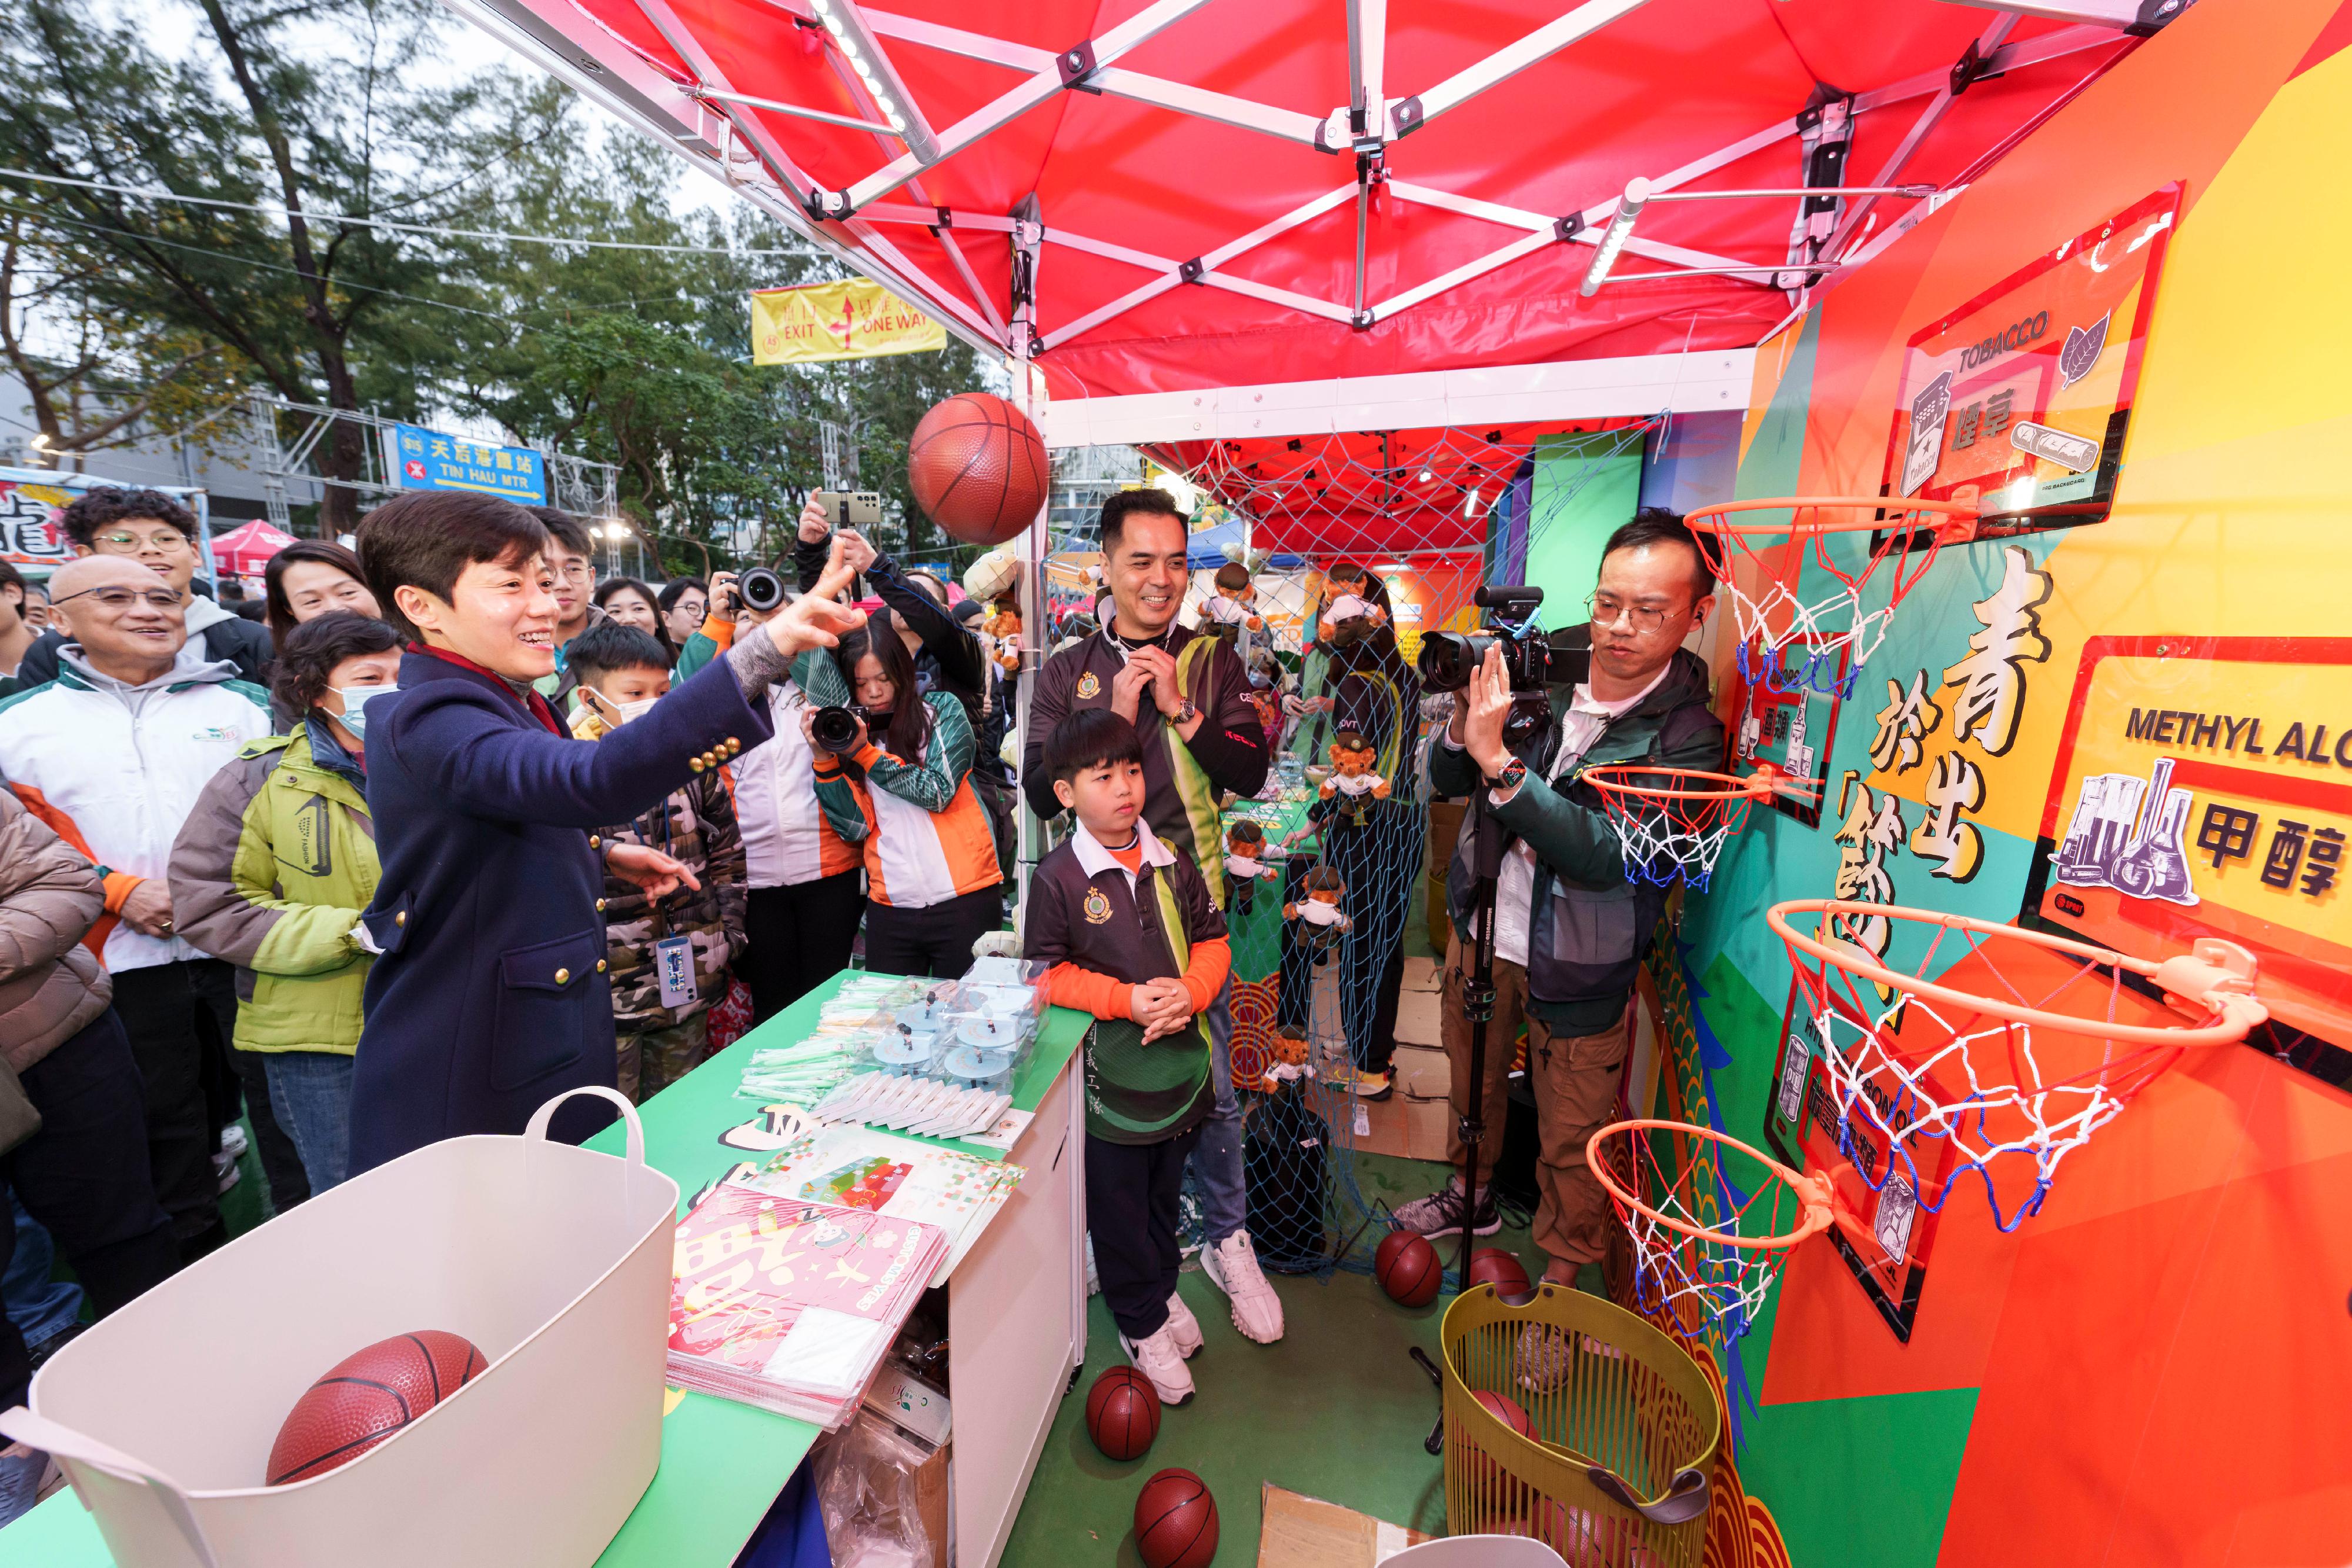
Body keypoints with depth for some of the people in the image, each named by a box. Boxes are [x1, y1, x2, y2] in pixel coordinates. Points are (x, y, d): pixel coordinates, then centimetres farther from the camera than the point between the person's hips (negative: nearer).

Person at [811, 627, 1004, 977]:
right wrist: (825, 761, -9)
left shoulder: (943, 710, 2)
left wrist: (865, 753, -12)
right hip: (890, 907, 3)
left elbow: (939, 792, -10)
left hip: (964, 899, -3)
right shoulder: (845, 732, 10)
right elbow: (855, 828, 1)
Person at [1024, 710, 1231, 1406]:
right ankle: (1141, 1322, 39)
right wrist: (1125, 999, -21)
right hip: (1109, 1074, -4)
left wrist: (1190, 990, -15)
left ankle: (1161, 1287, 51)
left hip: (1179, 1061, 4)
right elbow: (1046, 973, -12)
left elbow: (1212, 938, 3)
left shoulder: (1171, 861, -2)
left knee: (1165, 1190, 25)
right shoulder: (1057, 877, -15)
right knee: (1119, 1205, 14)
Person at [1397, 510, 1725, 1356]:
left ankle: (1563, 1277, 39)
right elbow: (1446, 781, -2)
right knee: (1471, 1083, 24)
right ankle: (1472, 1196, 52)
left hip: (1577, 969, -3)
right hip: (1482, 929, 4)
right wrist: (1466, 726, -24)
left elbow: (1606, 853, -30)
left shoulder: (1686, 736, -16)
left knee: (1572, 1143, 13)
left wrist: (1498, 759, -37)